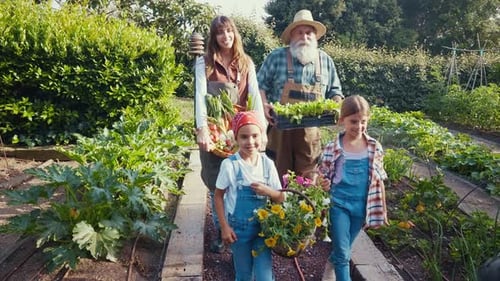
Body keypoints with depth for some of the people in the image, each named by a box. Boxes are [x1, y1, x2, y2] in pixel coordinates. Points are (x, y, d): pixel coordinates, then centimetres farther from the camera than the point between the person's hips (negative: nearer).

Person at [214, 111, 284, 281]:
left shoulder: (267, 164, -7)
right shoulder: (230, 164, -14)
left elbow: (280, 198, 0)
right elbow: (218, 196, -5)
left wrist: (268, 191, -21)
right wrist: (224, 227, -9)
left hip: (263, 226, 2)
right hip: (238, 228, -1)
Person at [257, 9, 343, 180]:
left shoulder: (325, 61, 8)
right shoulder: (276, 57, -1)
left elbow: (334, 90, 15)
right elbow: (260, 85, 3)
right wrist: (264, 105, -14)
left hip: (311, 131, 2)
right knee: (278, 175, 8)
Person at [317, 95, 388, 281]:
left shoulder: (375, 148, -4)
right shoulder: (333, 149, -12)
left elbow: (378, 181, 4)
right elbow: (323, 178, -2)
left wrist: (382, 209, 6)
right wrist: (323, 184, -25)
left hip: (361, 206, 3)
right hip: (339, 204, -3)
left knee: (344, 249, 20)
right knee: (343, 253, -2)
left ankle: (331, 266, 49)